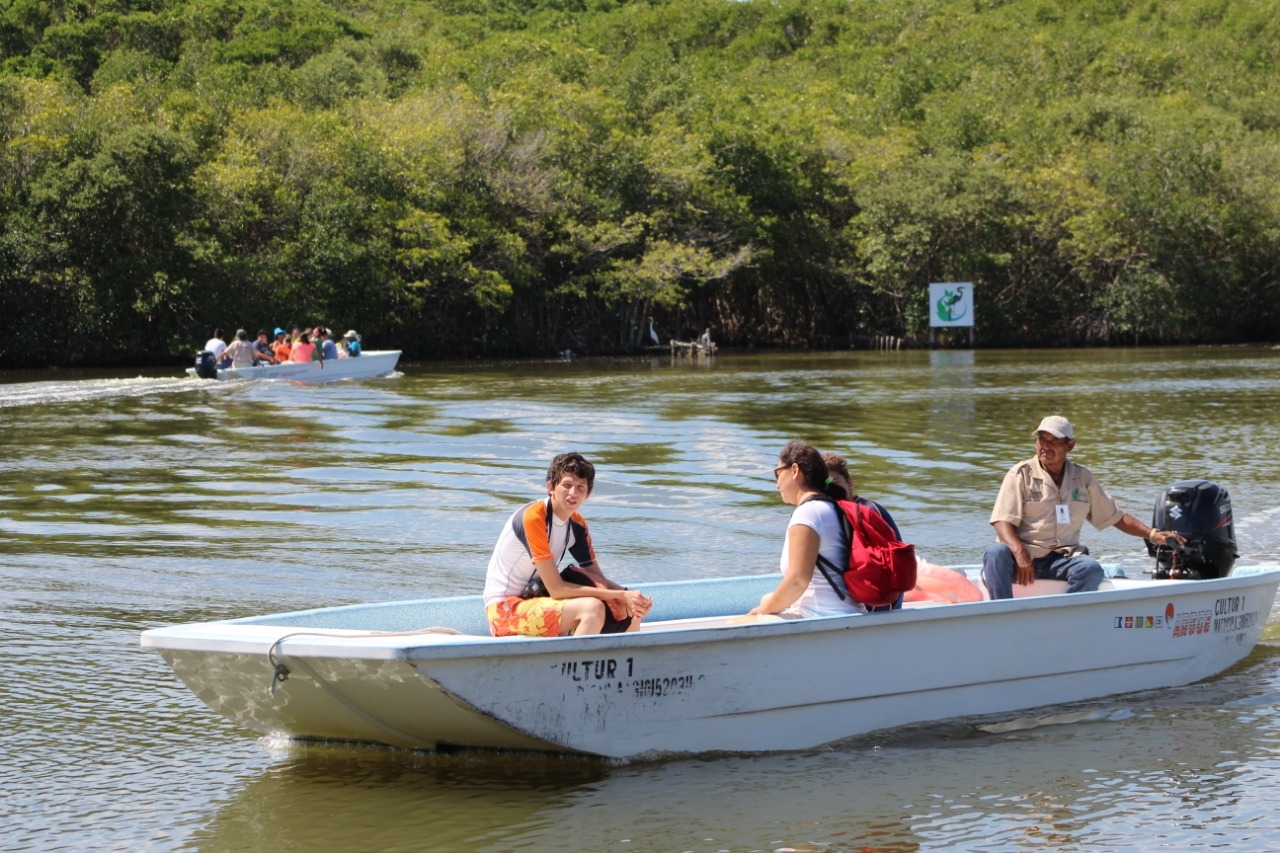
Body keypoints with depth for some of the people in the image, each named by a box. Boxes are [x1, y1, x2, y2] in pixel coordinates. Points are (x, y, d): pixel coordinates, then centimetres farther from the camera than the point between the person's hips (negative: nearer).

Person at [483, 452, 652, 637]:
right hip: (506, 608, -9)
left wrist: (629, 595, -20)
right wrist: (621, 595, -25)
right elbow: (556, 589, -24)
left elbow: (599, 579, 3)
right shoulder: (533, 518, -21)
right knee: (592, 607, -31)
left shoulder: (577, 525, 5)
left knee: (630, 609, -2)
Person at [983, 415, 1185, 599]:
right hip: (1022, 553, -2)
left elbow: (1115, 517, 20)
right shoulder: (1021, 474, 3)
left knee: (1091, 569, -30)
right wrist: (1019, 554, -25)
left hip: (1063, 558, 2)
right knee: (995, 552, -35)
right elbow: (1003, 521, -7)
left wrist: (1153, 535, 7)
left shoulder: (1082, 478, 14)